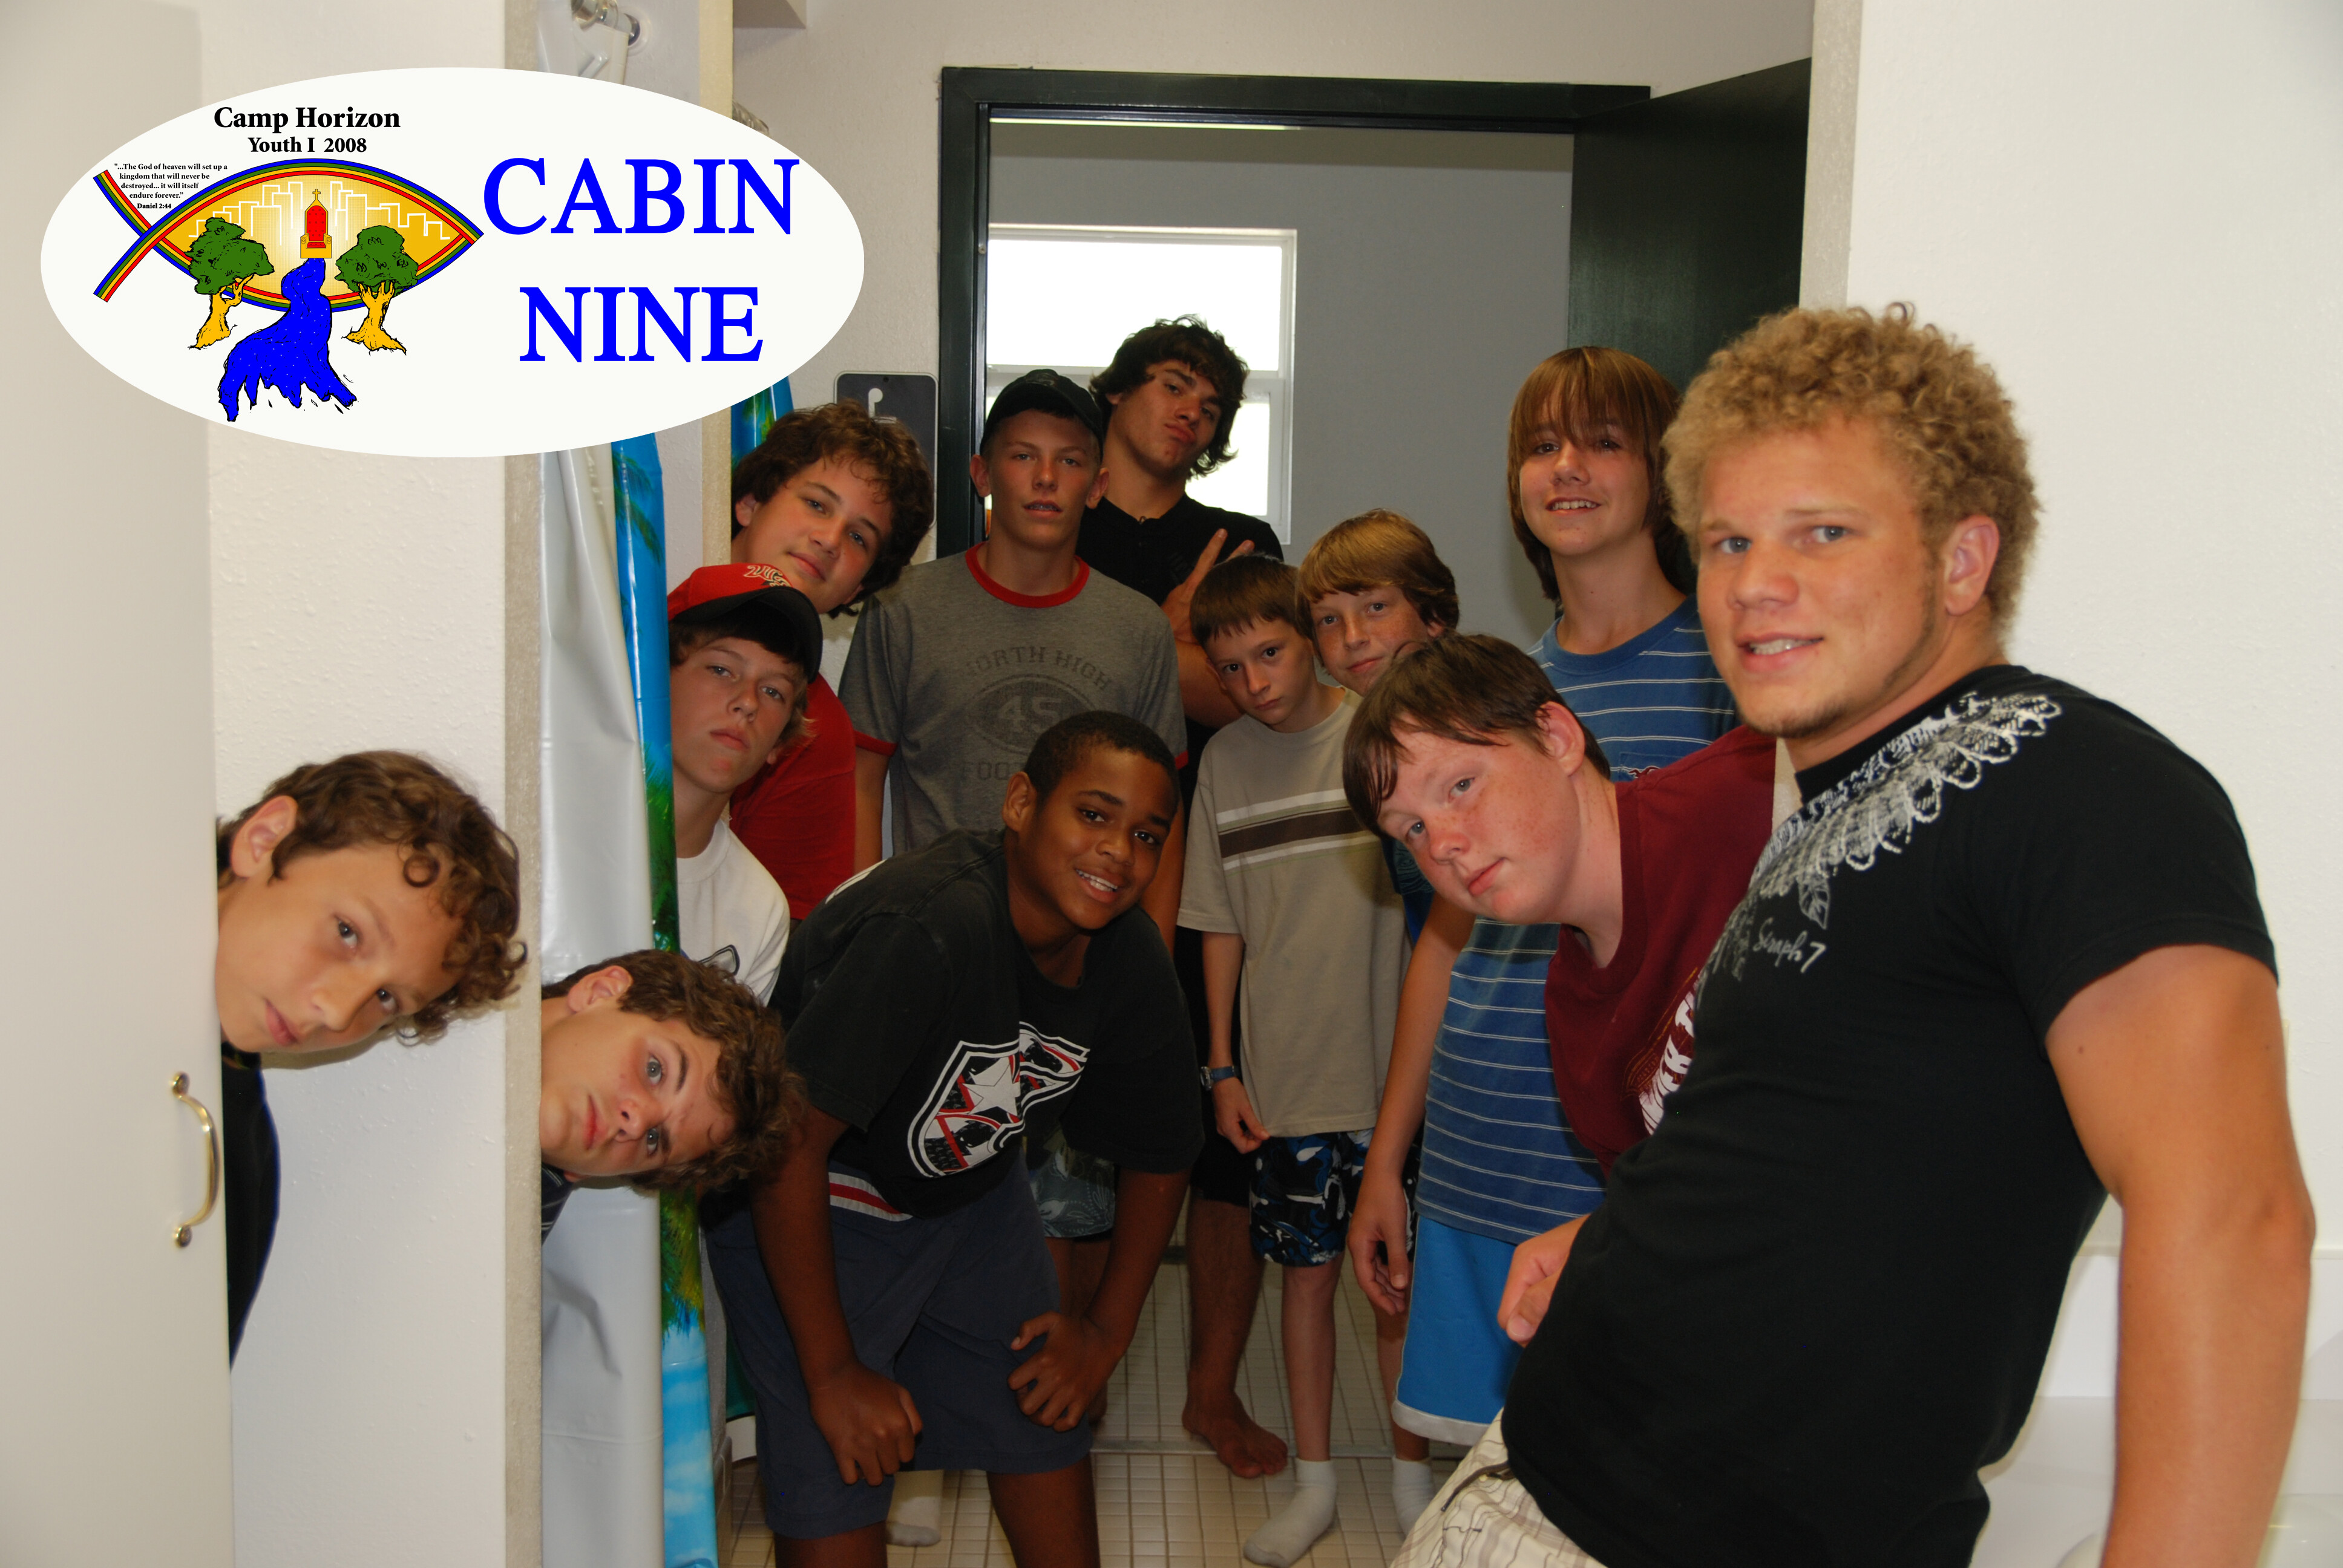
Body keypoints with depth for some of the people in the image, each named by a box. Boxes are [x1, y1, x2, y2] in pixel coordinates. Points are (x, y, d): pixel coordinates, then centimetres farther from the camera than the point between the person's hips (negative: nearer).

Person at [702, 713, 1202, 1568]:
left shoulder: (1131, 959, -11)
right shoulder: (927, 925, -35)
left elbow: (1161, 1153, 7)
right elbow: (787, 1146, -32)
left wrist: (1108, 1329, 7)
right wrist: (832, 1372, -25)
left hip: (972, 1192, 7)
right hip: (807, 1209, -6)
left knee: (1047, 1424, 11)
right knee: (835, 1479, -12)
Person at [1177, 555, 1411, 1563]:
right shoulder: (1226, 763, 3)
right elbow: (1222, 925, 9)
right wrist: (1222, 1067, 6)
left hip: (1392, 1067, -2)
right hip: (1285, 1077, 2)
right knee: (1308, 1272, 11)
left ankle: (1416, 1479, 25)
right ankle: (1314, 1485, 26)